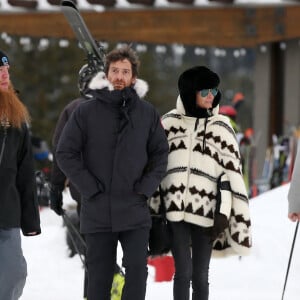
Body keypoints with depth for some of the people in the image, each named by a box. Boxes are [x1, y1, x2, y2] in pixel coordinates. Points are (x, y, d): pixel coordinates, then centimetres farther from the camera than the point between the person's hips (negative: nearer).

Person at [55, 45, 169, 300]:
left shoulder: (147, 113, 4)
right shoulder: (86, 111, -2)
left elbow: (161, 153, 10)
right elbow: (65, 153, -2)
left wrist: (146, 188, -3)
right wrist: (90, 187, -9)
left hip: (135, 212, 1)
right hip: (97, 212, -1)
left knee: (137, 269, -6)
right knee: (99, 276, 5)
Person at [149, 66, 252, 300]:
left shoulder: (221, 127, 5)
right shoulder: (169, 122, 7)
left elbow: (231, 172, 1)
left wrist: (224, 214, -7)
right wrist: (152, 207, 9)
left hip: (206, 211, 0)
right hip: (175, 210, 0)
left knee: (200, 275, 3)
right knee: (183, 272, -7)